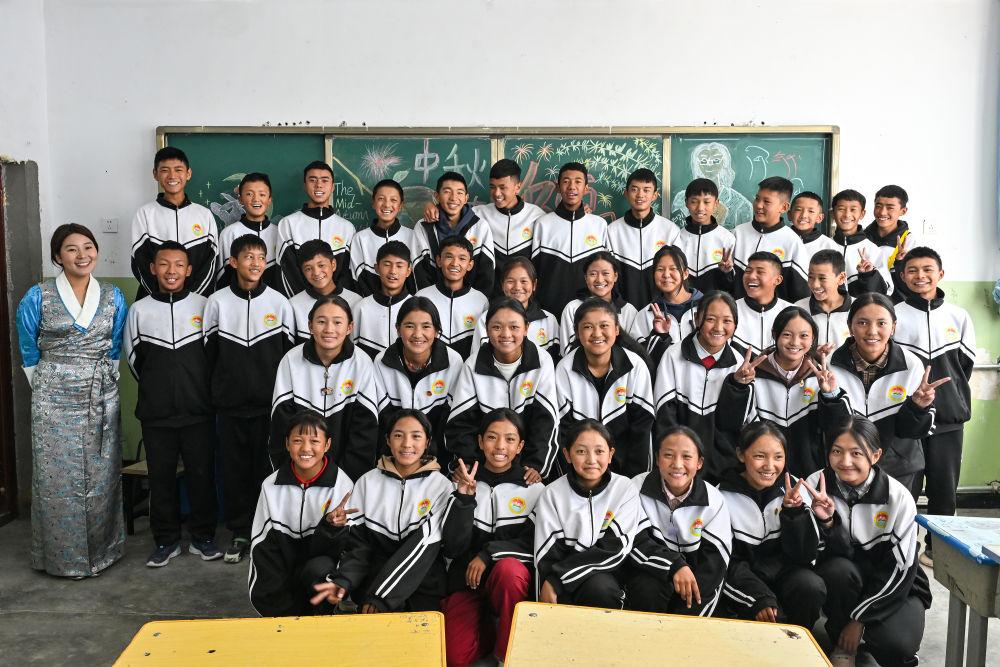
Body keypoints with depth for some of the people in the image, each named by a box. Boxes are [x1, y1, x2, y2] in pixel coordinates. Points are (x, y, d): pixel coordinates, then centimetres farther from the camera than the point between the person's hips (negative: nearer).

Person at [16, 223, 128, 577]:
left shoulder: (113, 297, 4)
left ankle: (101, 550, 22)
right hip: (55, 402, -2)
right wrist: (45, 389, 9)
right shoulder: (38, 297, -3)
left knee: (101, 479, 8)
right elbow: (28, 352, 6)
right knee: (58, 480, 3)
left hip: (102, 401, 2)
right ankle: (63, 556, 18)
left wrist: (100, 384, 12)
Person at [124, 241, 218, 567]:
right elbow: (132, 357, 11)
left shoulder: (204, 306, -2)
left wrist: (201, 390, 7)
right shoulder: (139, 310, 1)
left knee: (202, 474, 6)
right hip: (156, 413, 1)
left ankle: (203, 536, 21)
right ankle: (166, 541, 23)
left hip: (199, 410, -1)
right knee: (161, 477, 9)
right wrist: (155, 387, 13)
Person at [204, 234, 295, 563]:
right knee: (234, 469, 8)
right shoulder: (217, 302, 1)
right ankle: (239, 532, 21)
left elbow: (289, 351, 4)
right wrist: (223, 385, 3)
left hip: (269, 402, -1)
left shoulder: (279, 302, 1)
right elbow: (210, 351, 6)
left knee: (268, 468, 4)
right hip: (230, 404, 1)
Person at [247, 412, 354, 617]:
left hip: (321, 567, -2)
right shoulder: (271, 485, -2)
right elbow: (260, 541, 1)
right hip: (283, 563, 2)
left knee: (317, 569, -34)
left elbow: (342, 547, -11)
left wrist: (332, 524, -35)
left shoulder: (342, 485, -11)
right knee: (262, 597, -26)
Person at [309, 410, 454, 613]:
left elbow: (424, 547, -9)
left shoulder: (441, 486, 0)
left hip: (424, 584, 0)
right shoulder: (367, 482, 7)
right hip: (374, 579, 0)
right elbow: (357, 541, 4)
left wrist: (380, 597, -16)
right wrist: (344, 581, -16)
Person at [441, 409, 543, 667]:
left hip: (513, 580, 0)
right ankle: (488, 628, 13)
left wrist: (488, 553, -18)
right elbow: (453, 547, -7)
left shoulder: (534, 488, -1)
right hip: (467, 579, 1)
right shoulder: (464, 483, 1)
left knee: (509, 568, -35)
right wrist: (465, 496, -18)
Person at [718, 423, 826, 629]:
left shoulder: (792, 489, -5)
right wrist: (760, 598, -23)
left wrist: (793, 511, -22)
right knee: (772, 616, -29)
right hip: (742, 576, -3)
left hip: (784, 570, 3)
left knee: (812, 588, -27)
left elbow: (804, 555, -6)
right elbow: (725, 561, -9)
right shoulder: (724, 495, -11)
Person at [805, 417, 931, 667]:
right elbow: (813, 553, -17)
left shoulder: (898, 497, -17)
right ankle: (842, 643, -5)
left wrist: (859, 618, -14)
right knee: (839, 569, -33)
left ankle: (864, 629, 8)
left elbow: (900, 570, -13)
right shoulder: (816, 485, -15)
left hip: (891, 587, -1)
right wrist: (826, 521, -37)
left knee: (896, 646, -28)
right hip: (841, 581, 1)